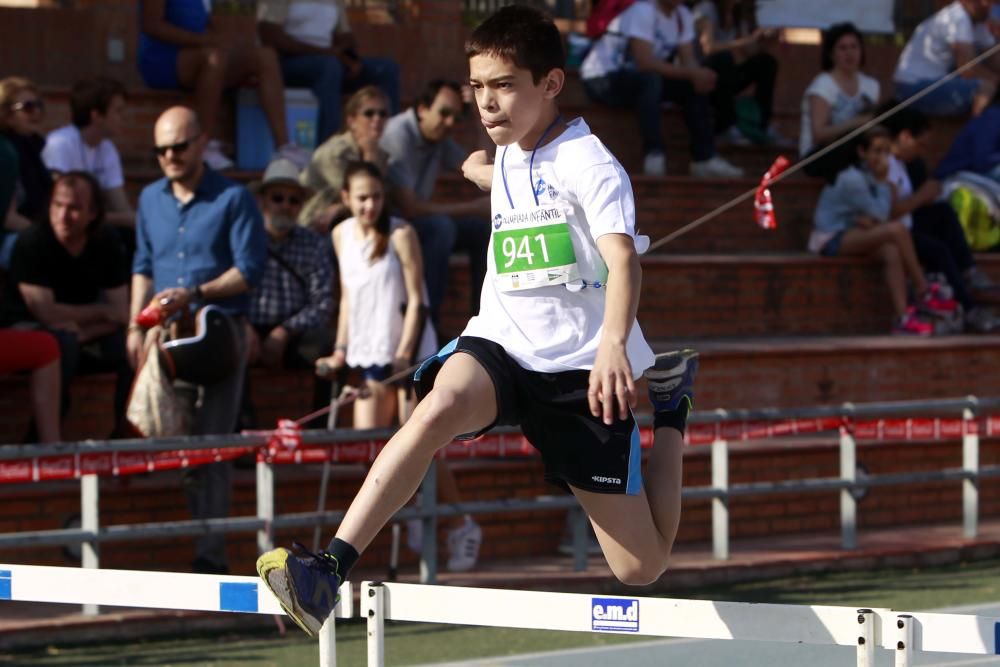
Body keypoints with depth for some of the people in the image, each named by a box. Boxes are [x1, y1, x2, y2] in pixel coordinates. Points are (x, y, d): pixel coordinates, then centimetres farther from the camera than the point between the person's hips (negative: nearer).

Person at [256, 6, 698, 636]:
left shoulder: (589, 163, -13)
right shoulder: (507, 163, 9)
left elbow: (622, 258, -30)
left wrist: (612, 342, -46)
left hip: (582, 367, -4)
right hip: (502, 346, 4)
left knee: (641, 567, 2)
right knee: (439, 407, -34)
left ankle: (670, 410, 28)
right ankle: (330, 567, -42)